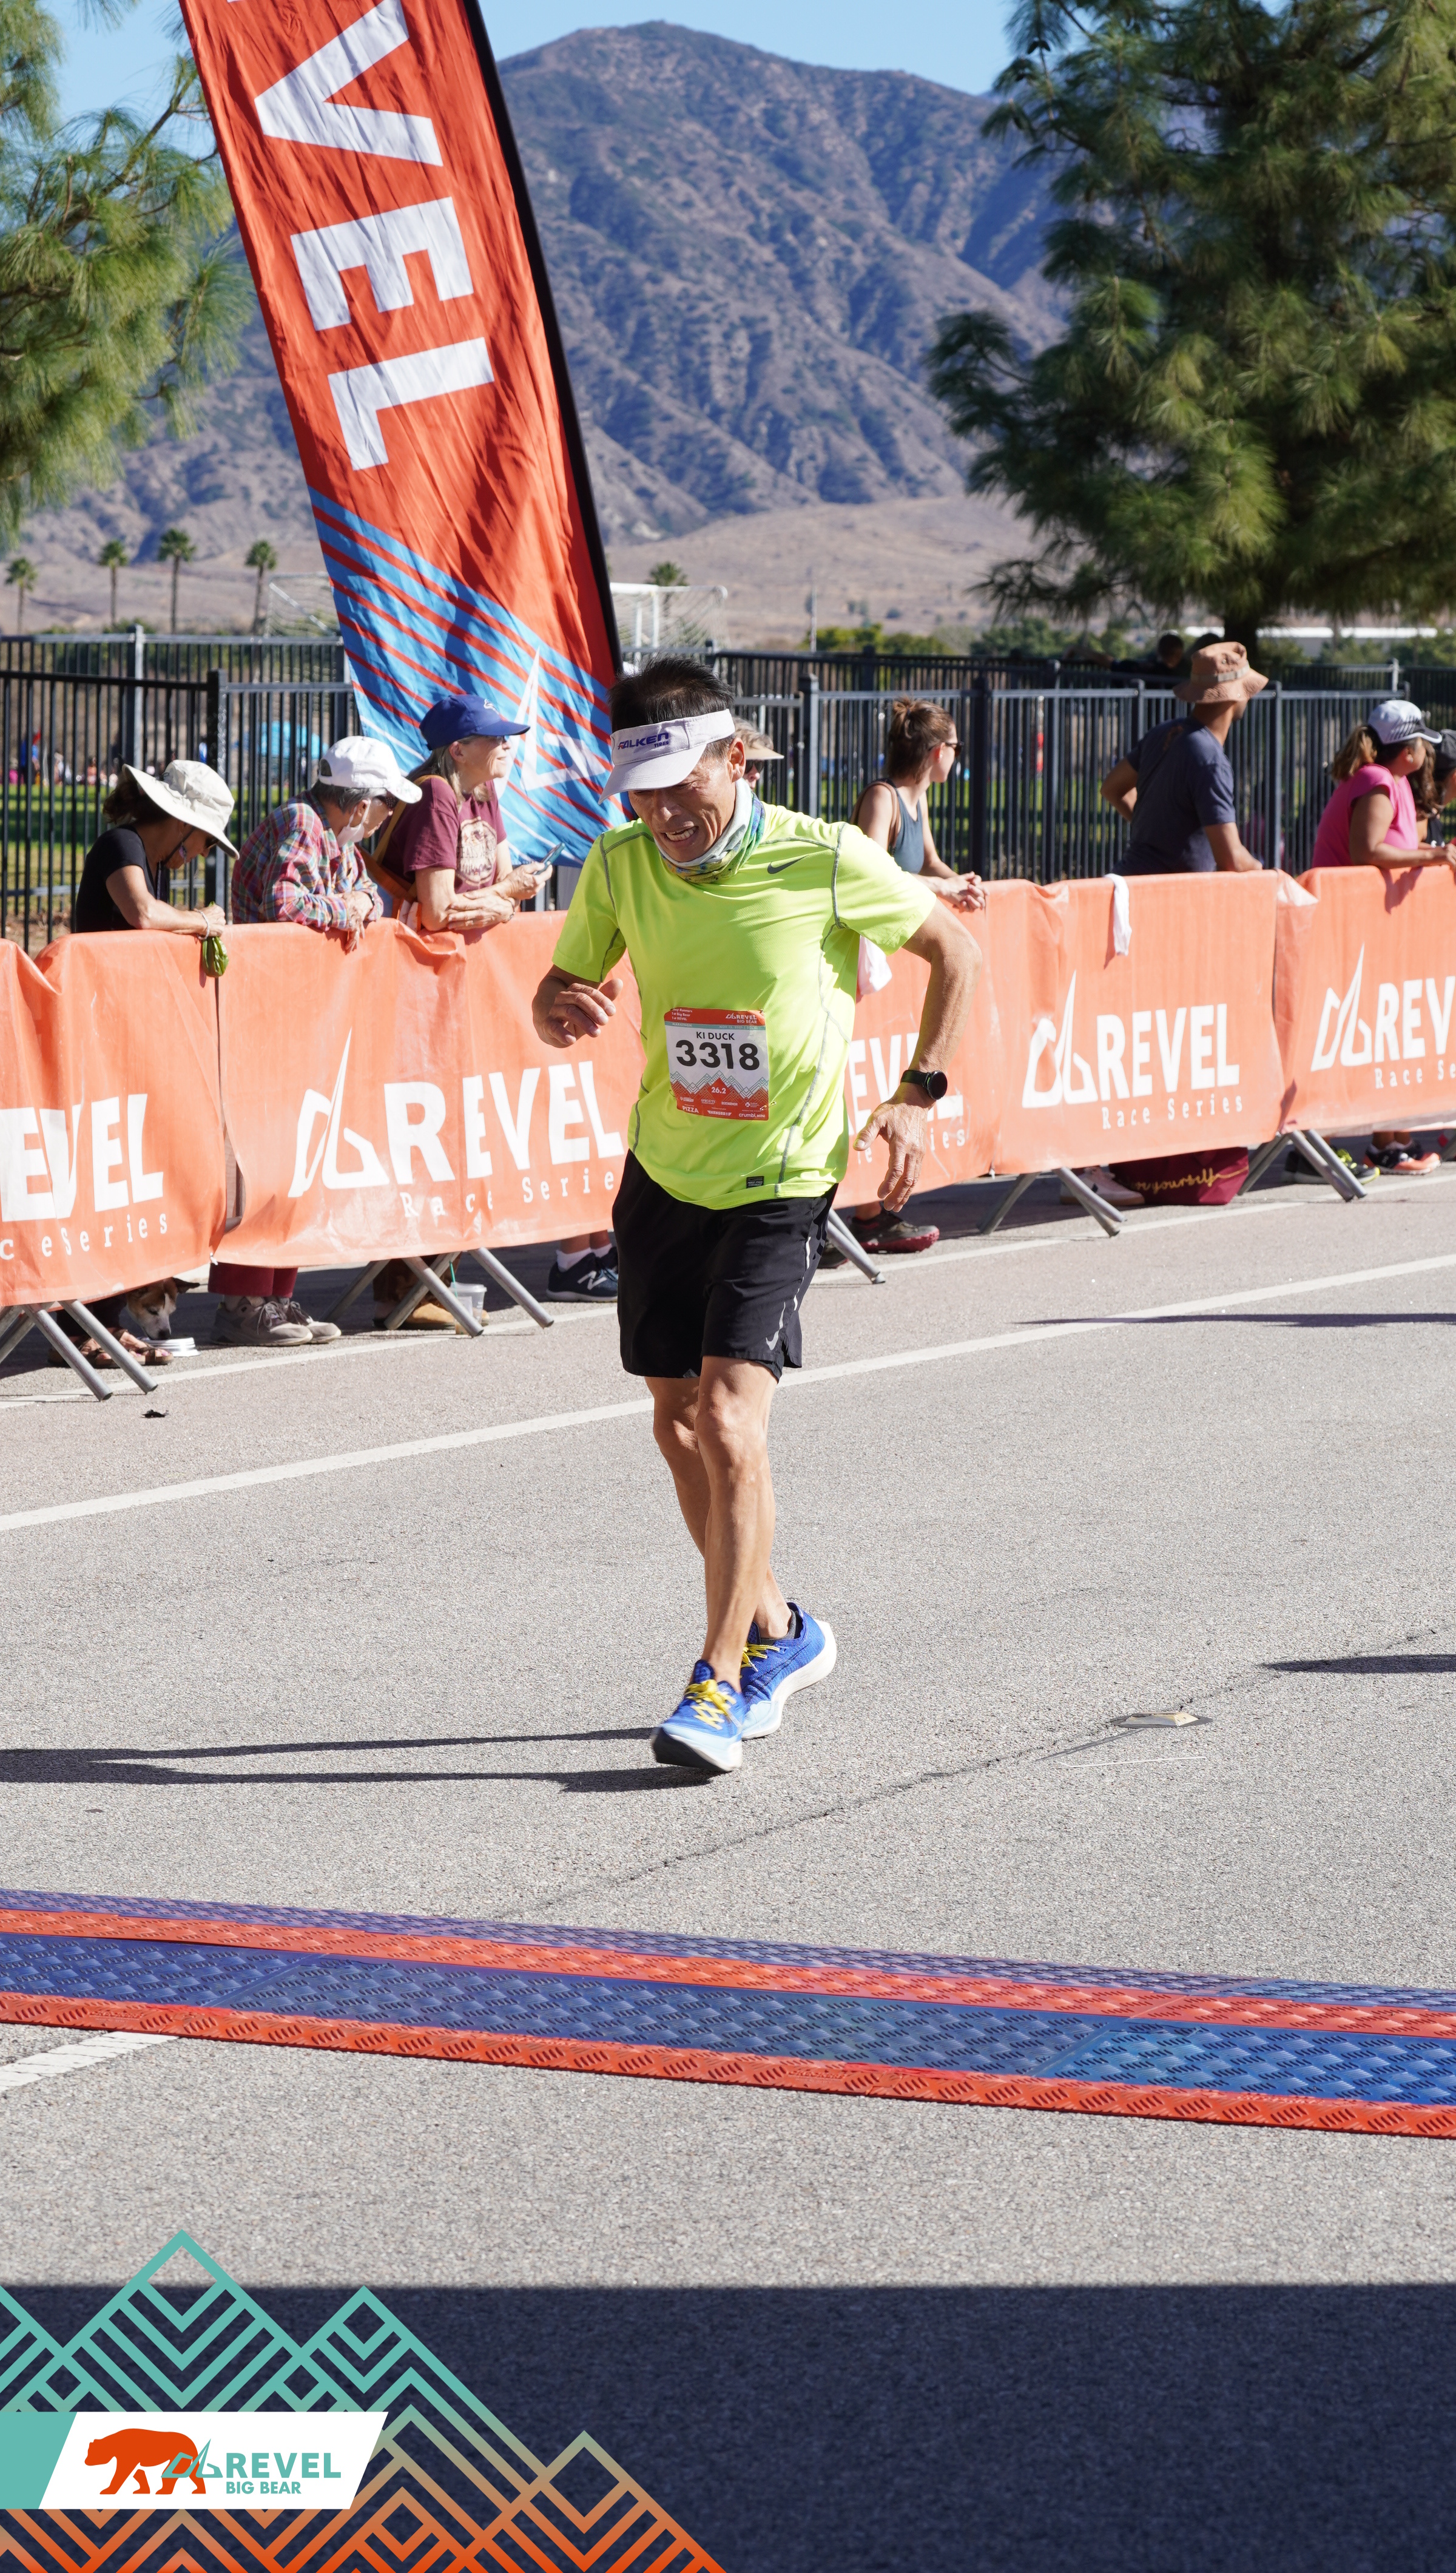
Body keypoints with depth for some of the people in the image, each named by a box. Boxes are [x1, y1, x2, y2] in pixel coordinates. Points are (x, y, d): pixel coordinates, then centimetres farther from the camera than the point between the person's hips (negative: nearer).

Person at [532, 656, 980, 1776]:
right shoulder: (620, 866, -5)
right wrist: (563, 1010, -18)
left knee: (731, 1419, -16)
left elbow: (957, 949, 1)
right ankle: (777, 1631, 31)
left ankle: (722, 1684, -10)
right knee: (678, 1422, 11)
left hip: (780, 1184, -5)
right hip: (663, 1171, 5)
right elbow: (560, 989, 7)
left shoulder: (825, 861, -15)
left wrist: (917, 1095, -6)